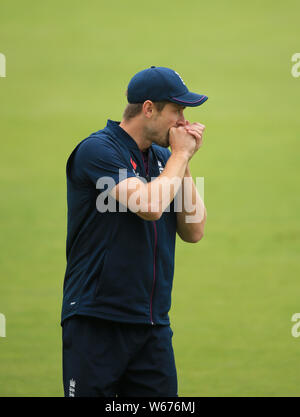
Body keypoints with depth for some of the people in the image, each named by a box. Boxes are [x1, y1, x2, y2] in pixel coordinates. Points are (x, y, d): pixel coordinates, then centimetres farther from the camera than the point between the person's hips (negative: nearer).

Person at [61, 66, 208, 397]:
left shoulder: (162, 158, 14)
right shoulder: (98, 149, -8)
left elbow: (194, 231, 9)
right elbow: (149, 206, -21)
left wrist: (184, 161, 3)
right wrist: (180, 154, -6)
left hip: (153, 325, 6)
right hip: (97, 322, -6)